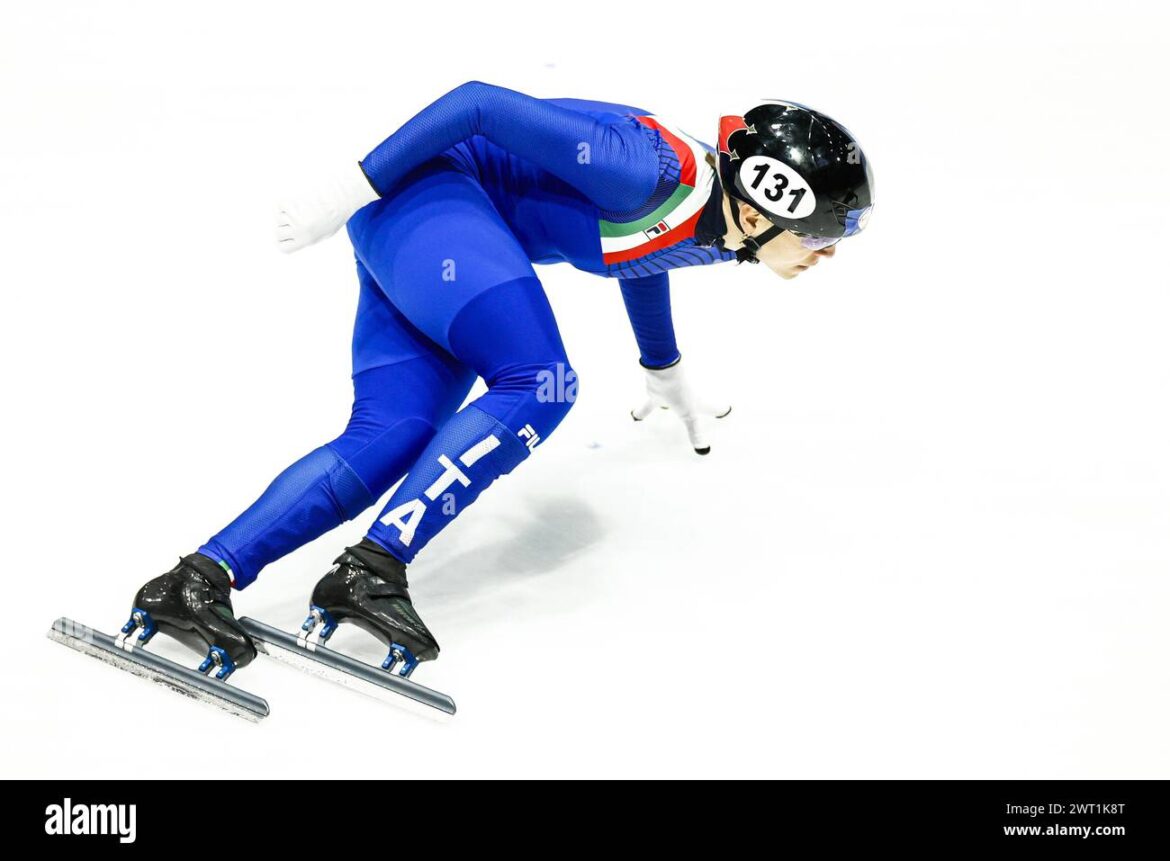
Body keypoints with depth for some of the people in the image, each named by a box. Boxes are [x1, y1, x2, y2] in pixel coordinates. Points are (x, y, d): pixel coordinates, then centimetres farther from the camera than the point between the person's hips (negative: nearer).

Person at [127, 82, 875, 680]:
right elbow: (482, 104, -22)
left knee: (390, 440, -7)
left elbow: (639, 255, 29)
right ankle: (371, 571, -25)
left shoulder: (713, 228, 5)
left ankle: (201, 580, -12)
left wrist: (668, 377, 43)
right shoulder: (656, 170, -24)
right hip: (423, 187, -9)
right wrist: (352, 189, -22)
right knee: (540, 385, -24)